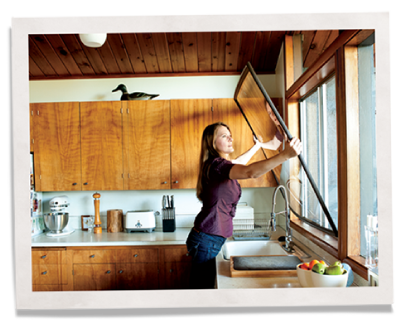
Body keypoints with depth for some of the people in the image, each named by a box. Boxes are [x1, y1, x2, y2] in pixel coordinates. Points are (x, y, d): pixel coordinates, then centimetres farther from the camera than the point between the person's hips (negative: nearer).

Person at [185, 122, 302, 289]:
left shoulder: (218, 165, 13)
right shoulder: (216, 165, -17)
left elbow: (239, 162, 36)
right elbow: (250, 172, -36)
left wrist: (260, 145, 45)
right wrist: (285, 155, -40)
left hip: (210, 239, 10)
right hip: (207, 241, -10)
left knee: (204, 288, 15)